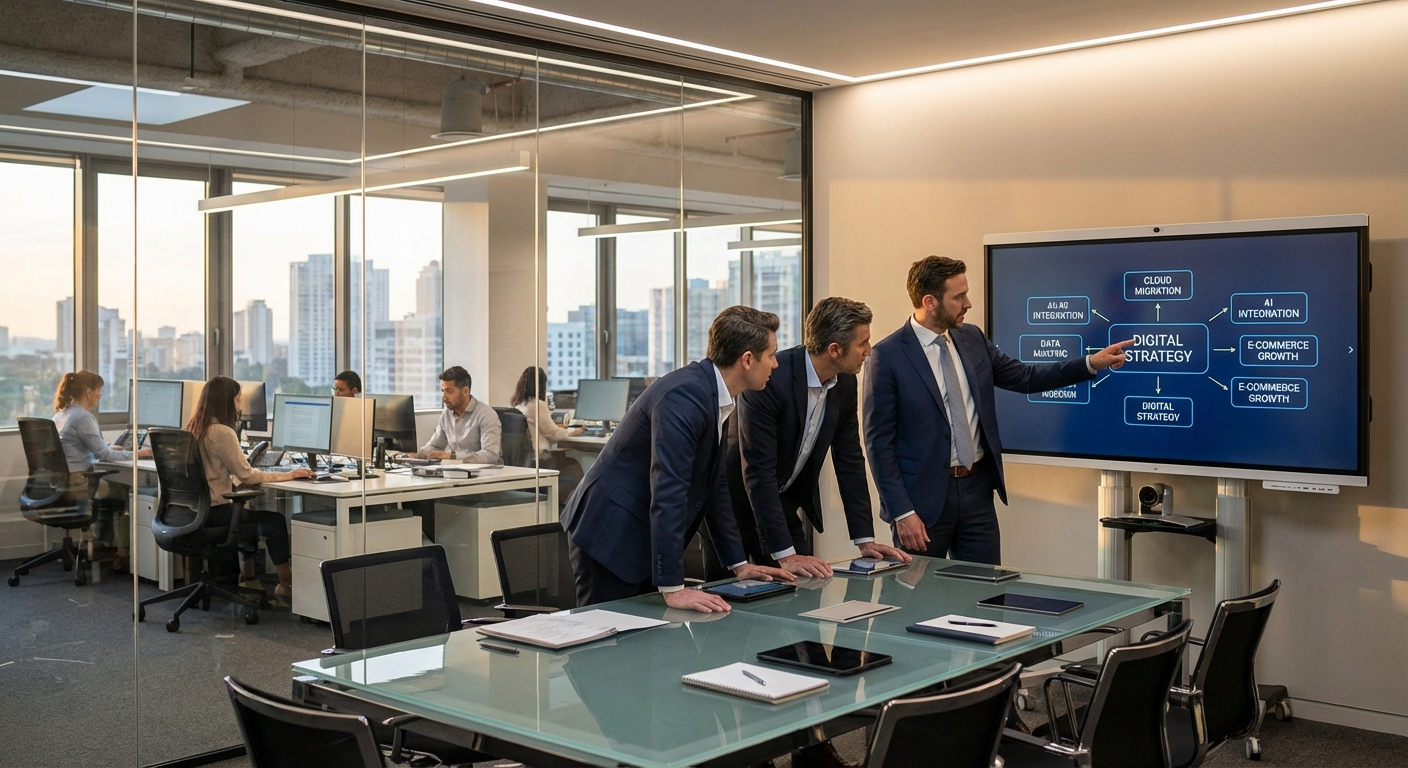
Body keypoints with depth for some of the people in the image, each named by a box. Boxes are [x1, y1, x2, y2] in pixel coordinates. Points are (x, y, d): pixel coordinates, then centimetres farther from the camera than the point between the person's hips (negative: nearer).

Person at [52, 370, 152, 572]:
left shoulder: (62, 413, 12)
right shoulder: (83, 417, -18)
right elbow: (104, 455, -16)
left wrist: (109, 449, 22)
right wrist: (136, 454, -6)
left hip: (61, 481, 9)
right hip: (75, 484, -9)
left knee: (113, 484, 23)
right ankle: (122, 554, 13)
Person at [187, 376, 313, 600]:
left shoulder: (194, 428, 7)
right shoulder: (222, 433, -19)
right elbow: (246, 475, -17)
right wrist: (288, 475, -10)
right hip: (213, 512, -9)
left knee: (247, 514, 29)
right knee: (276, 521, 5)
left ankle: (248, 579, 33)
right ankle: (286, 585, 14)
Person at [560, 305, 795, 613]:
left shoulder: (716, 395, 6)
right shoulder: (685, 394, -24)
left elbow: (715, 484, 15)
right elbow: (668, 489, -30)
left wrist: (739, 564, 14)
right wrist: (673, 589, -31)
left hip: (645, 540, 9)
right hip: (610, 535, -9)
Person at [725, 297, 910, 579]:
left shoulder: (845, 383, -4)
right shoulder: (768, 379, -28)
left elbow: (849, 461, 4)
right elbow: (758, 471, -29)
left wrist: (865, 540, 0)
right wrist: (784, 555, -31)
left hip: (783, 506, 7)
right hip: (739, 501, -7)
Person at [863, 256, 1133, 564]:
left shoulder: (972, 339, 6)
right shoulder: (887, 356, -12)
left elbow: (1026, 378, 17)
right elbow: (879, 442, -12)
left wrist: (1092, 363, 7)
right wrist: (902, 512, -15)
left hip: (976, 491, 6)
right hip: (922, 497, -5)